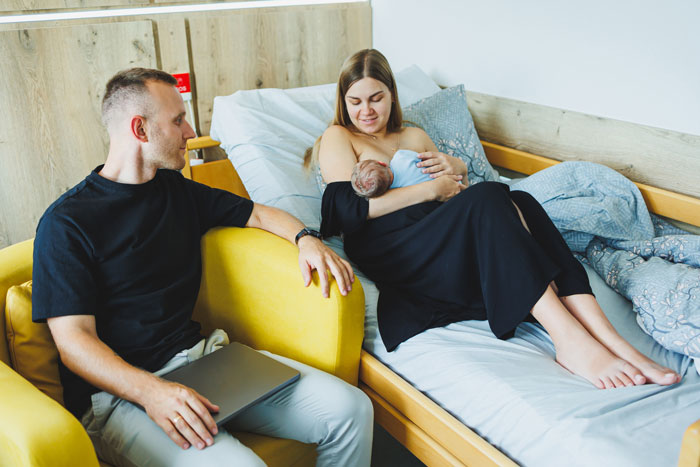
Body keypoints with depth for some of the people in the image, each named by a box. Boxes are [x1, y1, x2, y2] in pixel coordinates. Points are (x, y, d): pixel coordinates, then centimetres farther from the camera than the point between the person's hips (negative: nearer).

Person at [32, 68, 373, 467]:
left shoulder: (178, 190, 15)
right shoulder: (66, 223, -5)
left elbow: (257, 214, 24)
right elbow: (74, 340, -13)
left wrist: (305, 238, 1)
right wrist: (152, 392, -30)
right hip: (121, 392, -5)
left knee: (351, 409, -12)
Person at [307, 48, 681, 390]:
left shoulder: (414, 136, 31)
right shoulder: (338, 138, 13)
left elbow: (455, 185, 36)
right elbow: (350, 208, -4)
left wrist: (453, 165, 11)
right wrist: (433, 189, -4)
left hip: (441, 242, 6)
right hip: (389, 252, -5)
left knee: (517, 203, -26)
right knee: (487, 197, -31)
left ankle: (613, 341, -38)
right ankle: (570, 341, -41)